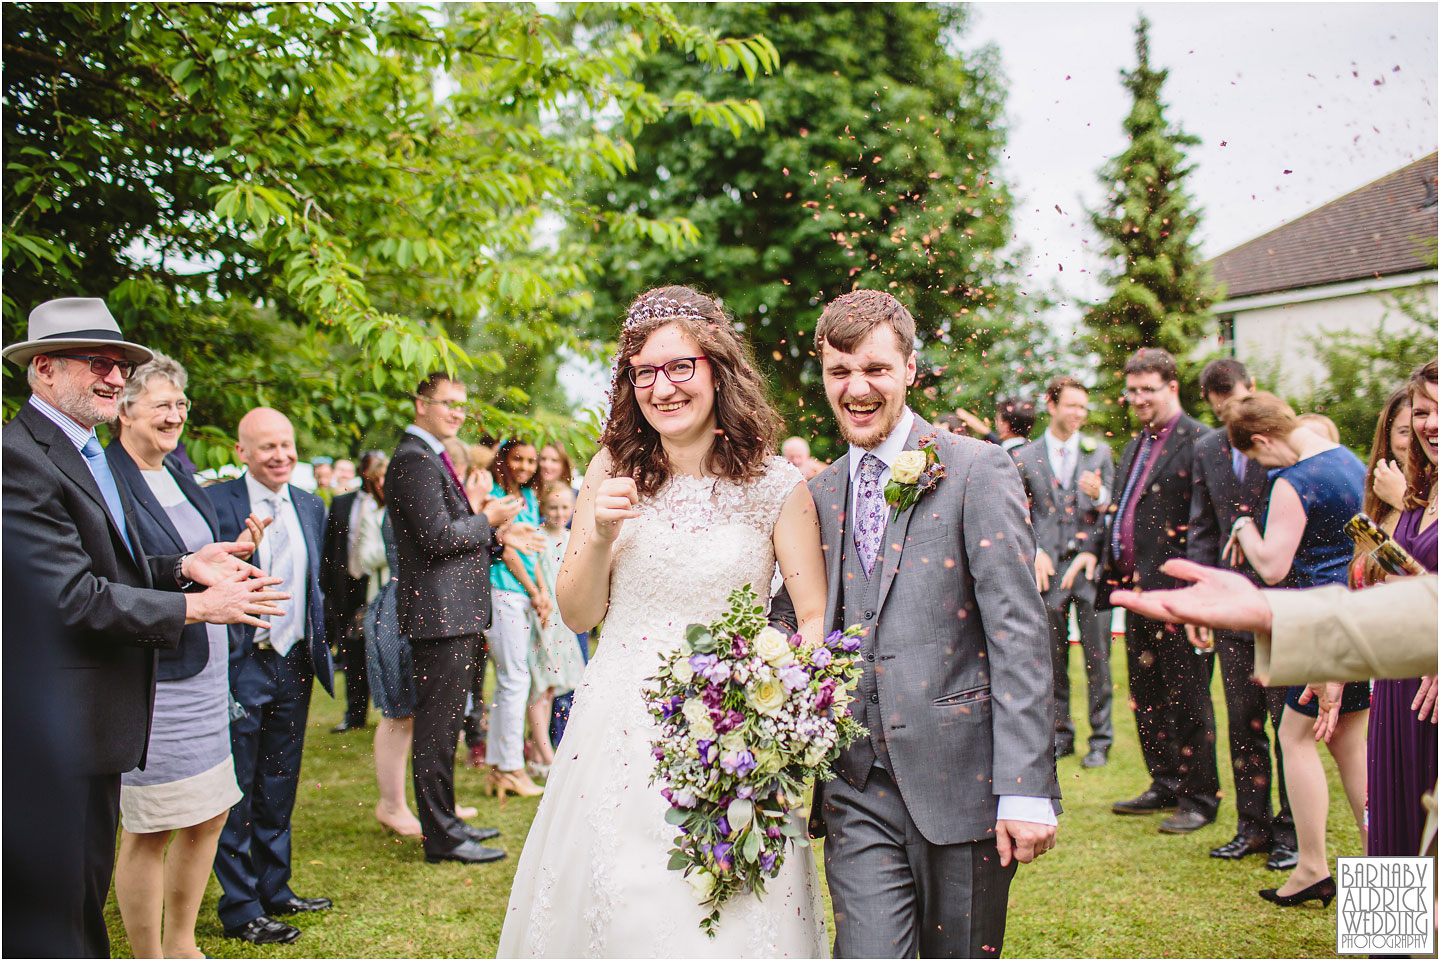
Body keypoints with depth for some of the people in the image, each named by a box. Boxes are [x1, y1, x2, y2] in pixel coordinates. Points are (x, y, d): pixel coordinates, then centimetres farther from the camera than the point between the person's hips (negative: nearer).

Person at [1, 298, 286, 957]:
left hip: (96, 723, 10)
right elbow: (72, 598, -23)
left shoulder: (88, 454, 15)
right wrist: (196, 607, -17)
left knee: (86, 889, 20)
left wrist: (184, 566, 0)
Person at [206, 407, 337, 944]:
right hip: (240, 667, -6)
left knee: (279, 790, 16)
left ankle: (273, 890, 28)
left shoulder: (311, 507, 10)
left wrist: (320, 648, 13)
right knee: (236, 793, 2)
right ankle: (240, 909, 12)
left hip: (294, 664, 6)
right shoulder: (215, 503, -9)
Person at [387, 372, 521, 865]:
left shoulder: (433, 459, 19)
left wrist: (496, 536, 7)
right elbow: (438, 538, -22)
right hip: (440, 615, -11)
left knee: (444, 725, 17)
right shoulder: (414, 461, -14)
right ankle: (441, 837, 3)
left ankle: (445, 821, 28)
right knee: (436, 728, -4)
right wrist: (488, 520, -8)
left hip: (454, 614, 11)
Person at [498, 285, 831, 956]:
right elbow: (577, 614, 7)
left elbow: (816, 619, -2)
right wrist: (600, 534, -11)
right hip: (617, 729, 2)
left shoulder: (775, 485, -5)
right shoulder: (615, 469, 2)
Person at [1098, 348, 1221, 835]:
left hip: (1176, 592, -9)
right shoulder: (1135, 447, 17)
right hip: (1138, 590, 9)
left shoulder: (1198, 442, -11)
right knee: (1146, 695, 16)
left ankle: (1199, 798, 12)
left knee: (1186, 697, 1)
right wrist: (1107, 564, 15)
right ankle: (1165, 785, 29)